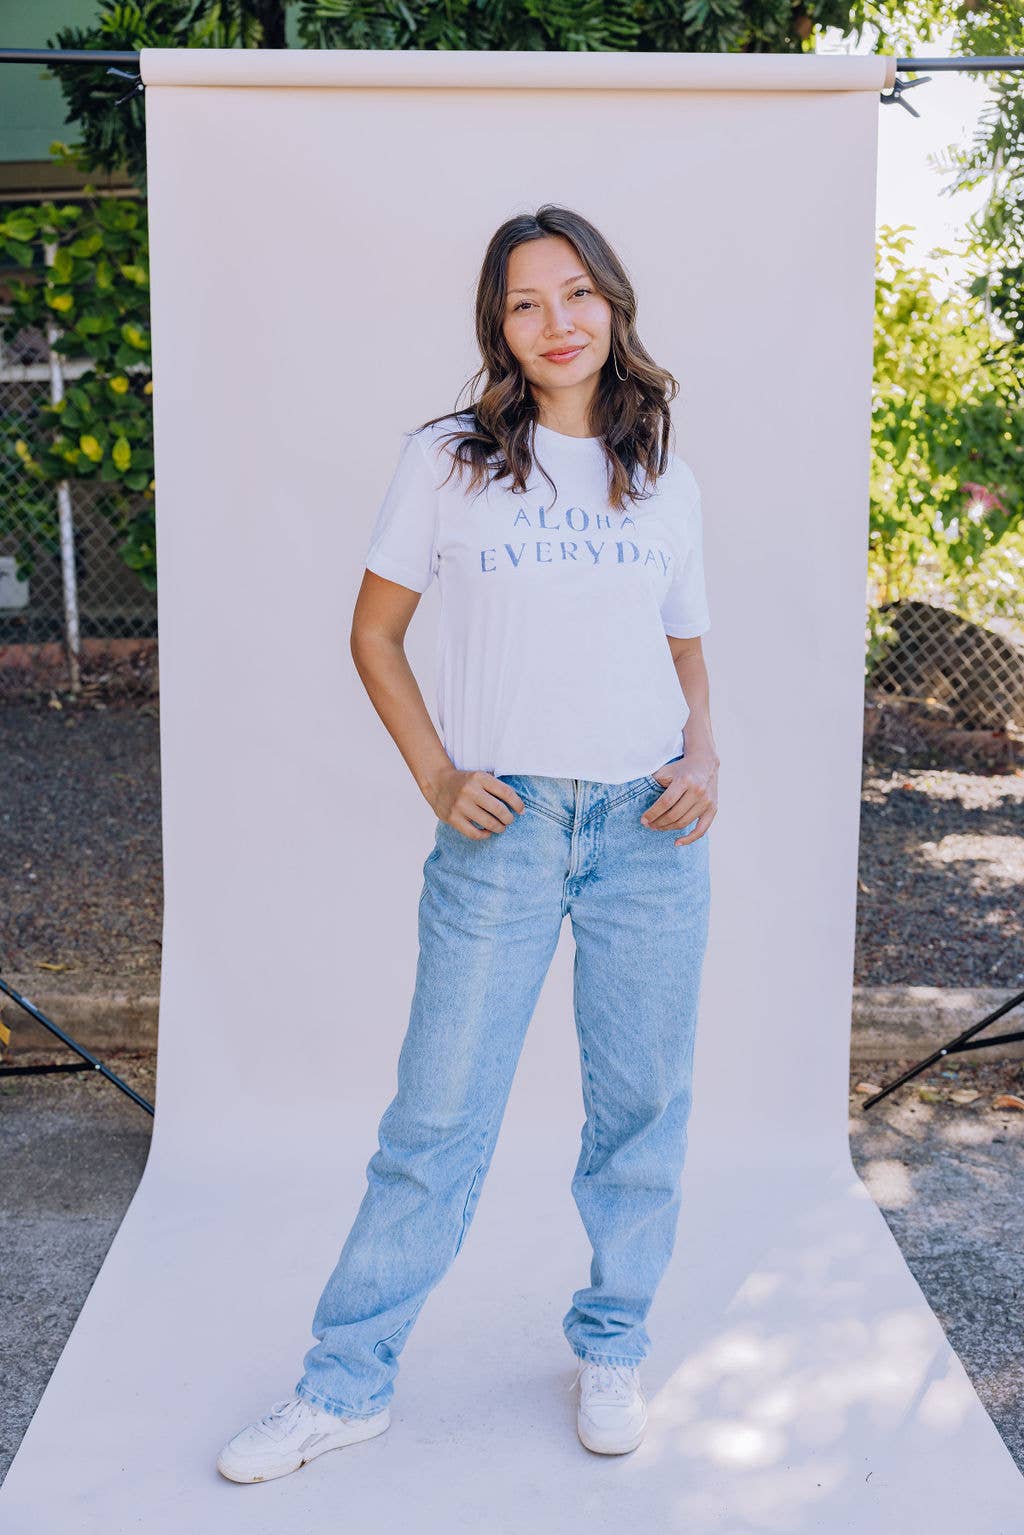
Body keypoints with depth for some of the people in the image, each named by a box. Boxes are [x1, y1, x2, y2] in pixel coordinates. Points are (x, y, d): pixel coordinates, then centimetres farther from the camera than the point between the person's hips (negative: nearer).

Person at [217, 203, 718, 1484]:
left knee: (642, 1104, 10)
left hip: (650, 828, 3)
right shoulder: (447, 460, 2)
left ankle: (609, 1350, 31)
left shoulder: (665, 481, 10)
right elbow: (375, 631, 6)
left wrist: (704, 756, -2)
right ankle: (347, 1385, 17)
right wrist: (435, 775, -5)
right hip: (502, 826, -2)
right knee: (438, 1115, 2)